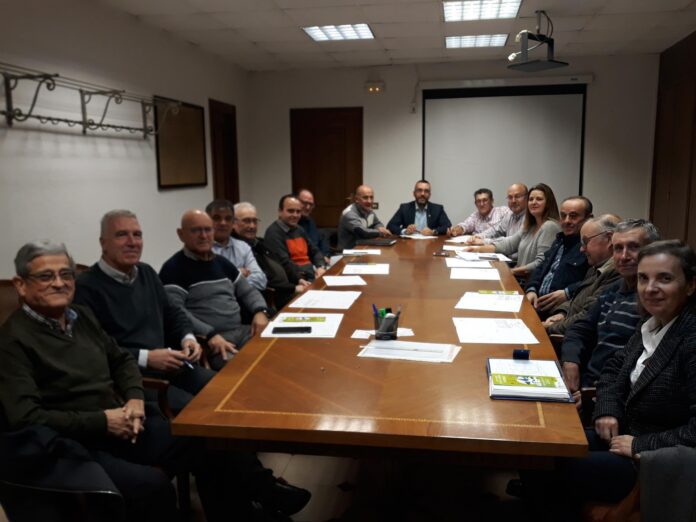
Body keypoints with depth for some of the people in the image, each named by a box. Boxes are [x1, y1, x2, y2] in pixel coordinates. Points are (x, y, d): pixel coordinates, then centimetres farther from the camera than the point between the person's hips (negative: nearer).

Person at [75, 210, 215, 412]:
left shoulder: (146, 272, 16)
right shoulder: (86, 287, -11)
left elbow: (172, 313, 24)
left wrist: (188, 337, 3)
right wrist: (145, 358, -21)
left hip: (167, 365, 8)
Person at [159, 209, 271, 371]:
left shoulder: (222, 262, 19)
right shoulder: (174, 268, -4)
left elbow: (248, 291, 24)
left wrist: (260, 311, 2)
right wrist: (210, 334, -26)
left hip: (241, 331, 7)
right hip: (207, 341, -7)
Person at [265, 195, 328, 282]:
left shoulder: (299, 229, 18)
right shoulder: (274, 233, -9)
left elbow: (314, 251, 20)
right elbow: (284, 263, -18)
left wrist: (321, 267, 0)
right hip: (294, 280, -9)